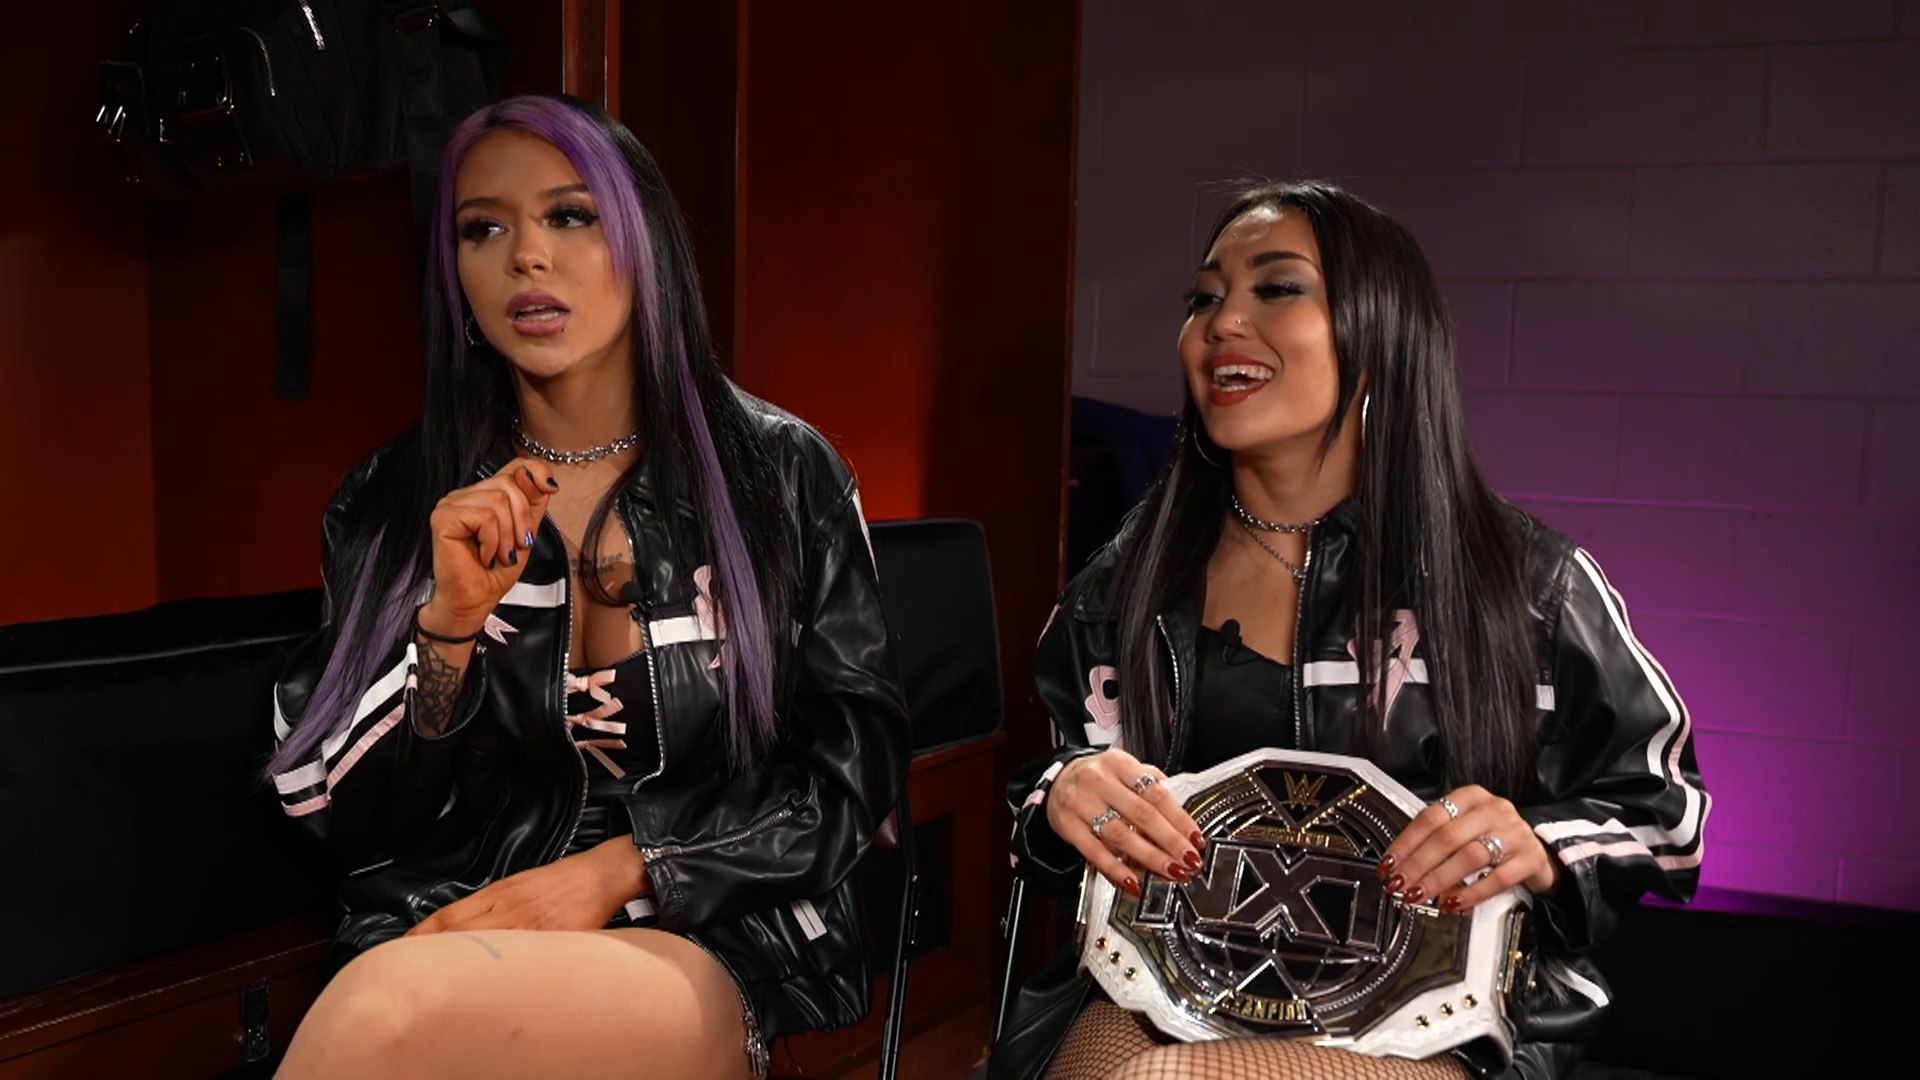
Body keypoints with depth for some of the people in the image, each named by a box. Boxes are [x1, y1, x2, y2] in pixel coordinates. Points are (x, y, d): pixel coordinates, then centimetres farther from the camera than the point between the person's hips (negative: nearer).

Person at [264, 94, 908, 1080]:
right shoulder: (393, 500, 6)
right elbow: (336, 813, 4)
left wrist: (616, 869, -11)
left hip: (709, 945, -3)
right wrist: (449, 626, -13)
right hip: (443, 937, 3)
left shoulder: (777, 471, 1)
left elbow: (851, 768, 1)